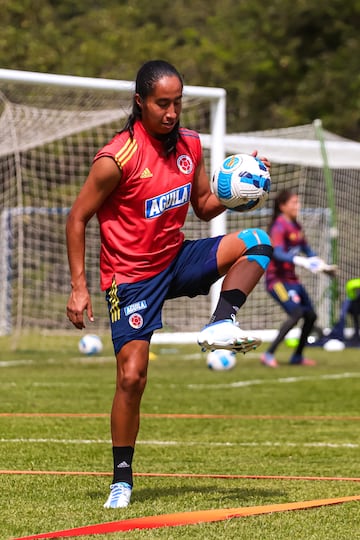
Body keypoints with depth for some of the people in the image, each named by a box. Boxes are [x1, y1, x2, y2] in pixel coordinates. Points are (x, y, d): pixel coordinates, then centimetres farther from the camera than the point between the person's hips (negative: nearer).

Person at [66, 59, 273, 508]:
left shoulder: (189, 145, 0)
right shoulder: (117, 158, -19)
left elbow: (204, 207, 12)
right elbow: (77, 218, -11)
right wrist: (78, 286, -15)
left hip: (177, 260, 6)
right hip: (132, 278, -5)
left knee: (256, 244, -13)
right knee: (132, 377, -11)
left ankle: (220, 325, -18)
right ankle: (122, 479, 2)